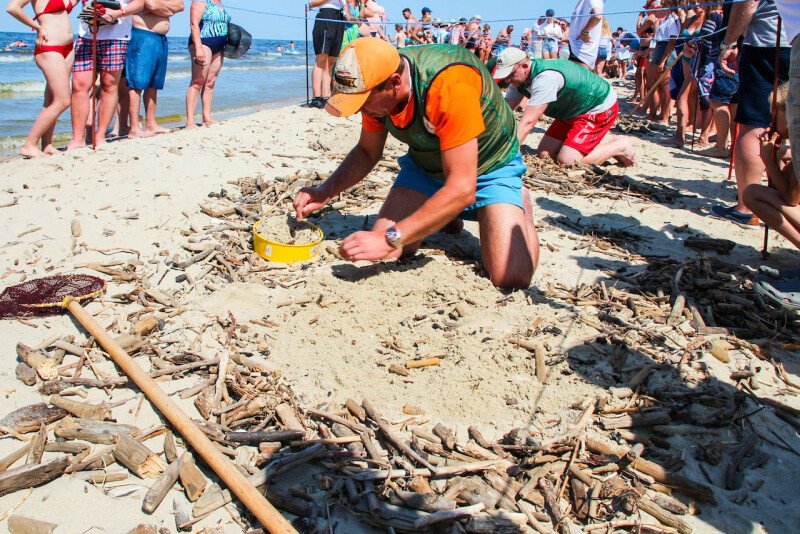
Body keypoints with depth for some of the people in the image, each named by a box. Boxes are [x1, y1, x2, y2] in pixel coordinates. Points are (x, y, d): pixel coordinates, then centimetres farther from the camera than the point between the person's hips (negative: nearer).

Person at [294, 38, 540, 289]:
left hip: (489, 167, -5)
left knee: (511, 276, -22)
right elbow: (367, 152, 1)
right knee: (385, 253, -13)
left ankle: (518, 204, 9)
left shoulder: (451, 85, -38)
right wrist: (325, 192, -15)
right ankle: (441, 215, 16)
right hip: (425, 165, 5)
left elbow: (462, 189, -39)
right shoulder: (375, 85, -16)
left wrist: (390, 238, -41)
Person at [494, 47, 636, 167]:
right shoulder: (519, 79, -8)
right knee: (545, 154, 4)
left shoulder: (546, 77, -35)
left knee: (567, 161, -21)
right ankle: (602, 140, 16)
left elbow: (528, 122, -40)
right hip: (573, 111, 10)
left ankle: (620, 146, 0)